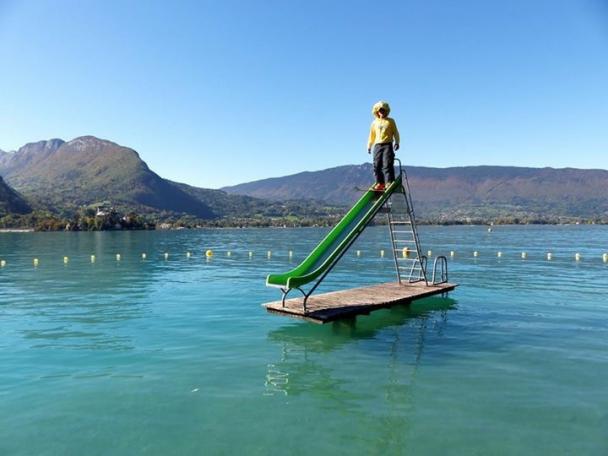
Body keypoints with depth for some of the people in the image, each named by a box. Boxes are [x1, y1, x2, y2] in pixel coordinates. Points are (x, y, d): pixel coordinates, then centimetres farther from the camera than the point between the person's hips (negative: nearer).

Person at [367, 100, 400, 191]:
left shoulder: (391, 121, 8)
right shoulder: (375, 122, 16)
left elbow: (395, 133, 6)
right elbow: (372, 135, 19)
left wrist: (396, 142, -6)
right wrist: (369, 146, 16)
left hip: (388, 145, -3)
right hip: (377, 145, 3)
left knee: (387, 164, -12)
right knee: (377, 165, -2)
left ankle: (389, 182, -12)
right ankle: (380, 183, 3)